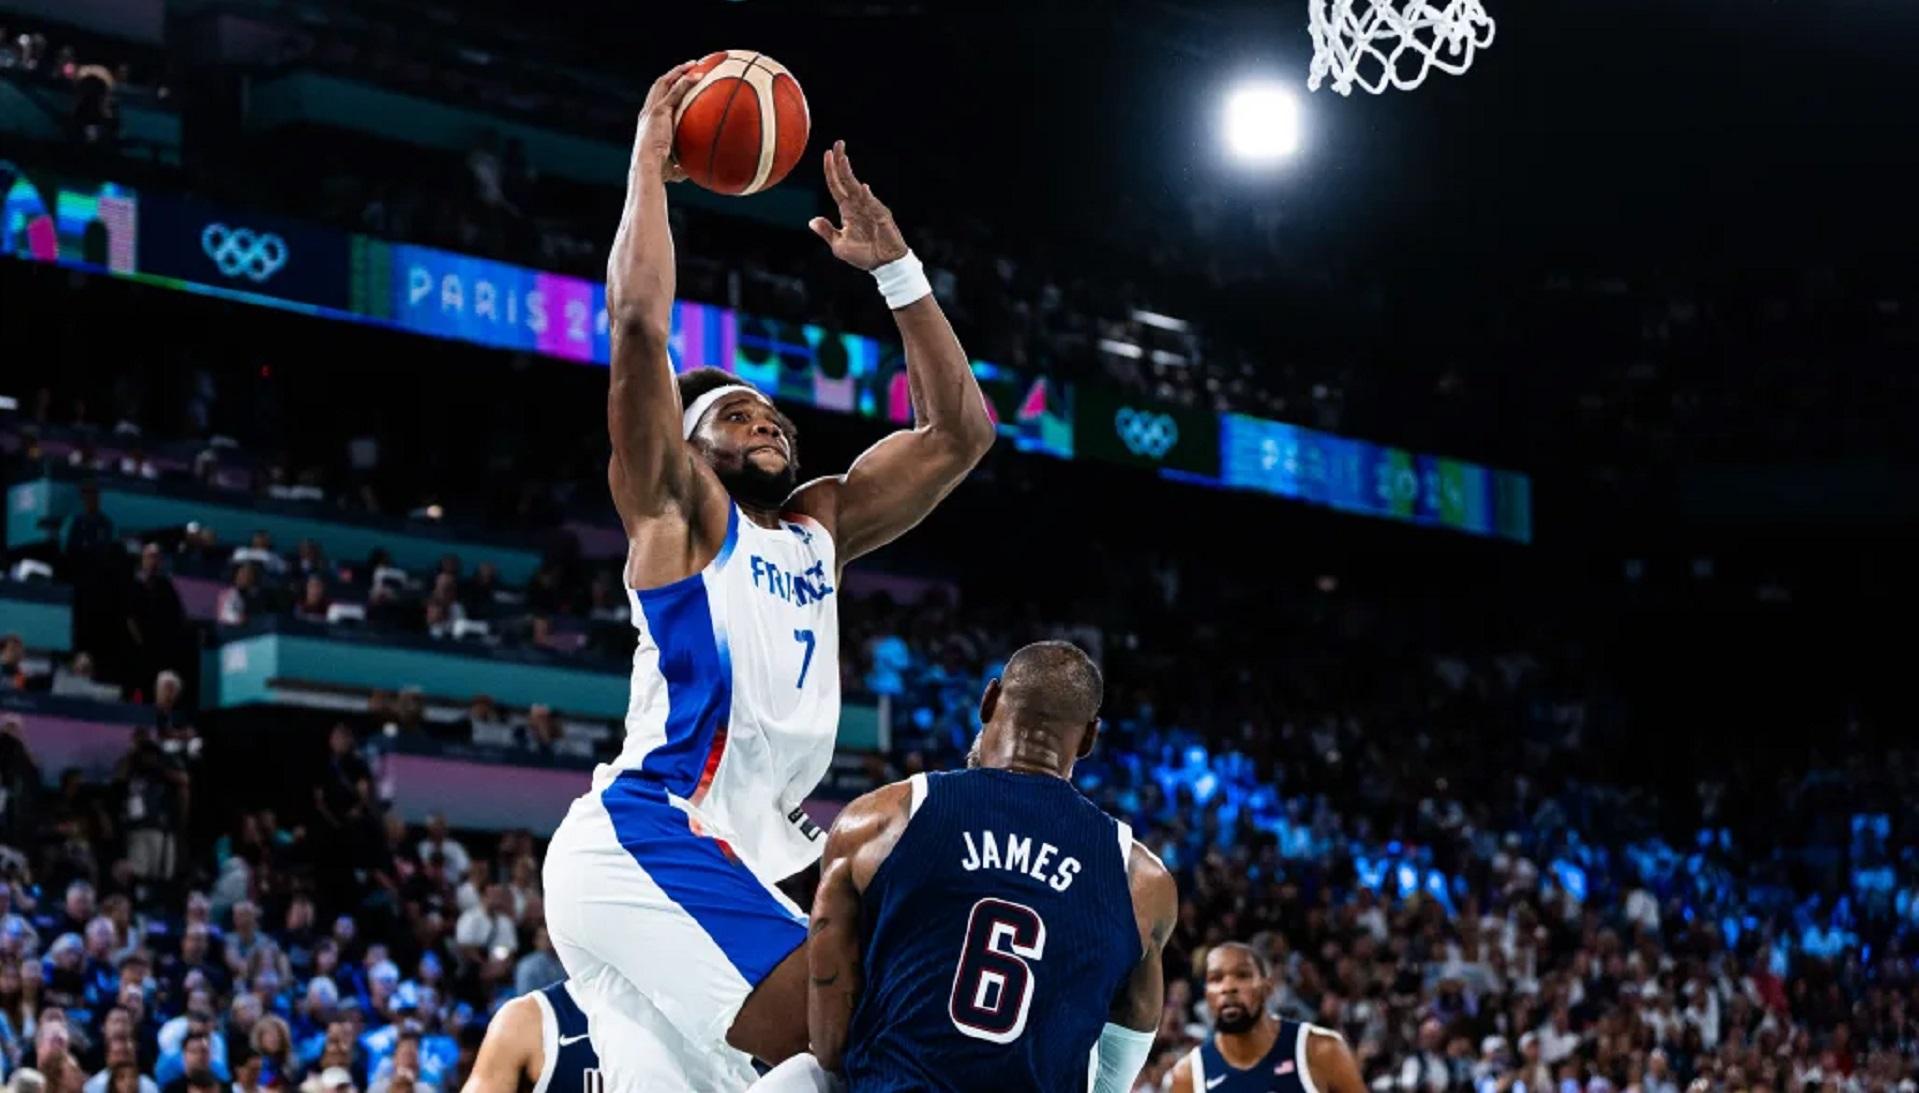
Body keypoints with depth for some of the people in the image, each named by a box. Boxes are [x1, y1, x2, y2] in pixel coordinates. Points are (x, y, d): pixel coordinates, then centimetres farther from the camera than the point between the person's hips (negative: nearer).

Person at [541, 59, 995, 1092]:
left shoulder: (821, 523, 21)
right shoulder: (680, 515, 1)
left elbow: (960, 431, 23)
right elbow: (638, 323, -13)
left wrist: (895, 267, 18)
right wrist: (650, 162, -4)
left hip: (713, 855, 8)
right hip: (644, 843, -8)